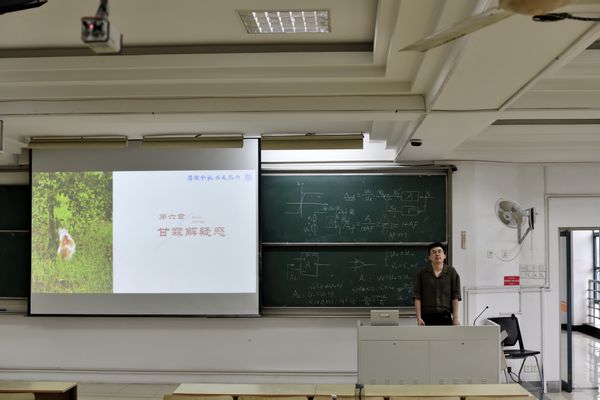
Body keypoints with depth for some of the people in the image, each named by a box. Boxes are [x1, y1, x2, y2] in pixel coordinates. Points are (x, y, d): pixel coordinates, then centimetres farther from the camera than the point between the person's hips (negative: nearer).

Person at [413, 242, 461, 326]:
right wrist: (419, 318, -7)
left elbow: (455, 297, 2)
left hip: (445, 316, 0)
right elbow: (417, 297, 0)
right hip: (427, 317, 0)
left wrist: (455, 318, -4)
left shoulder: (451, 272, 4)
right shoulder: (421, 273, 4)